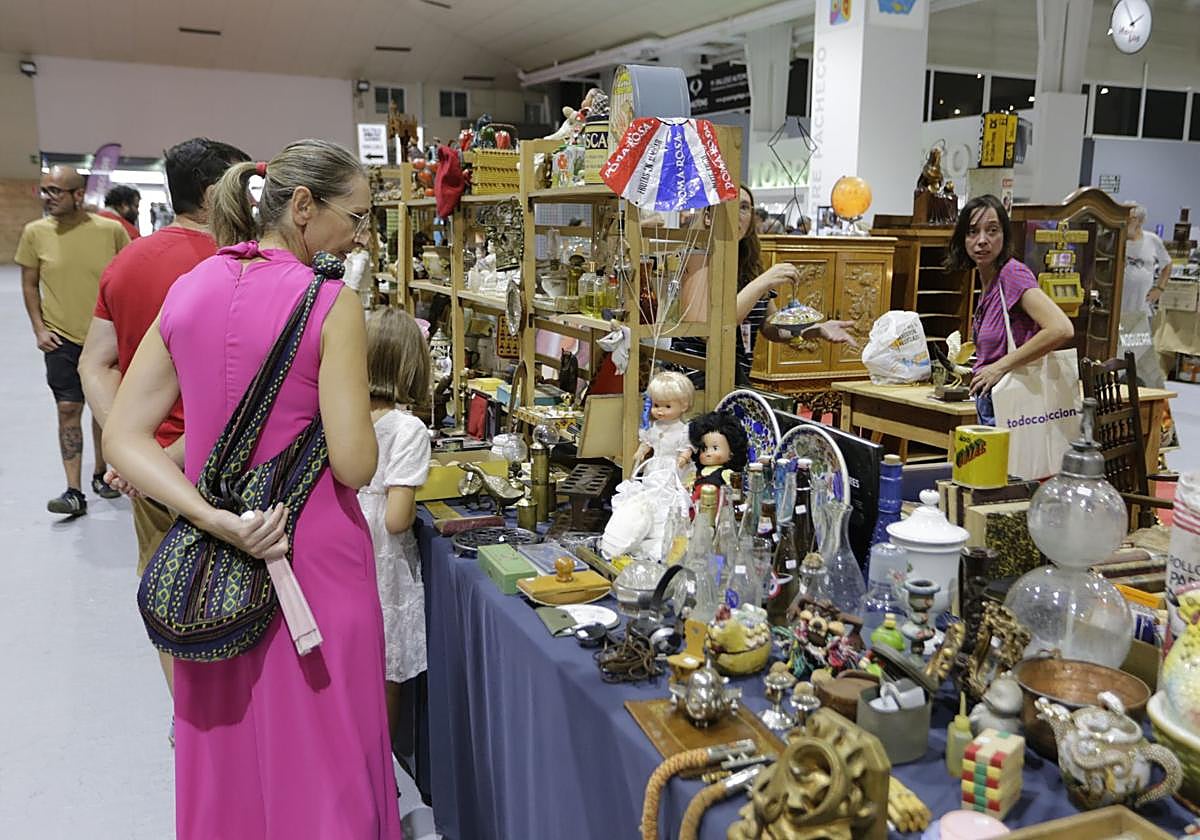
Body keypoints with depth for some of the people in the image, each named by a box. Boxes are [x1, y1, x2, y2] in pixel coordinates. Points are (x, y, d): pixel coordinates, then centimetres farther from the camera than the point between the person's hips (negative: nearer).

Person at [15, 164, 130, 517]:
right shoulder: (35, 232, -3)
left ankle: (100, 474, 30)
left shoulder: (110, 230, -6)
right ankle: (74, 492, -1)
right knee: (68, 409, -4)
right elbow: (29, 285, 7)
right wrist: (39, 329, -1)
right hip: (61, 339, 0)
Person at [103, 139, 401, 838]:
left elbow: (123, 438, -2)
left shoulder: (186, 292, 2)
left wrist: (212, 517, -12)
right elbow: (355, 465, -18)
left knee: (226, 754, 21)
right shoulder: (332, 304, -15)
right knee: (320, 754, 12)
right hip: (314, 556, -5)